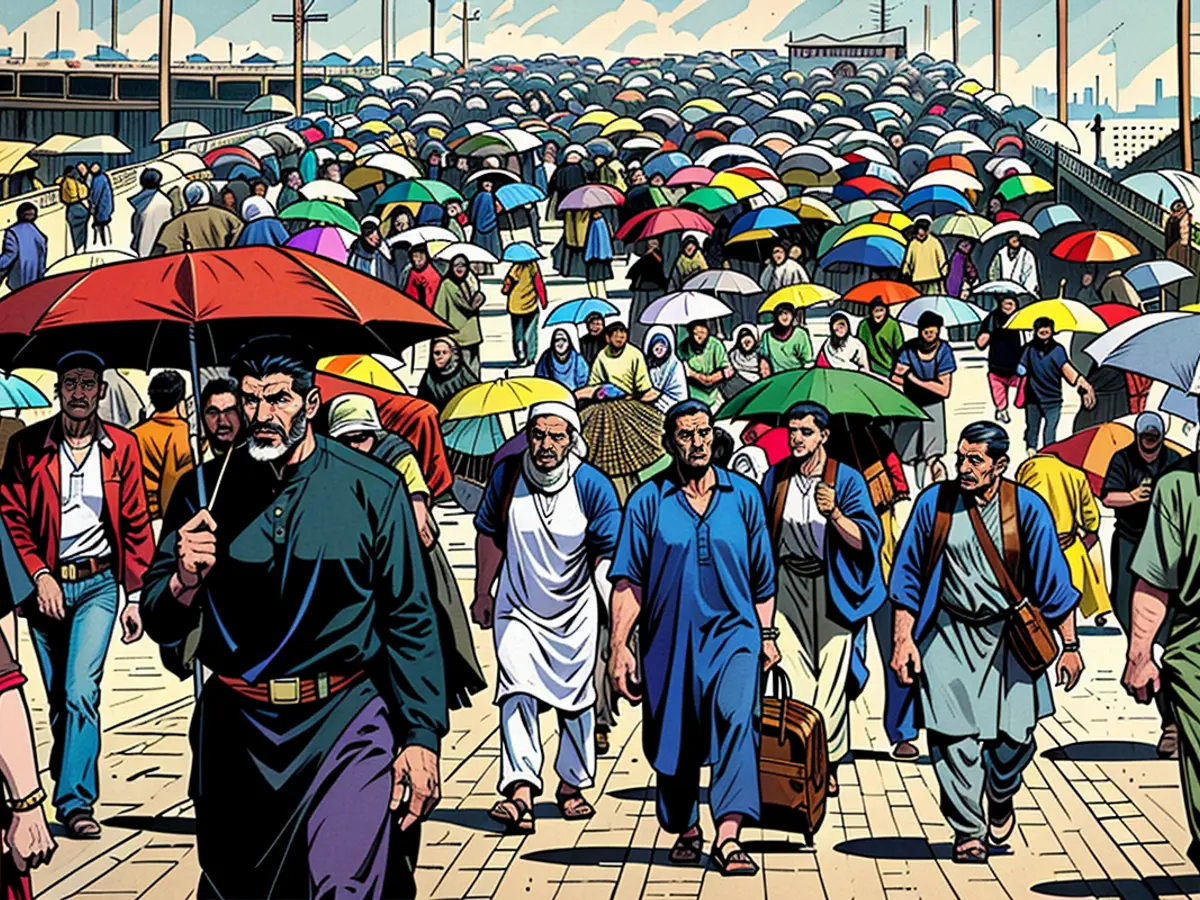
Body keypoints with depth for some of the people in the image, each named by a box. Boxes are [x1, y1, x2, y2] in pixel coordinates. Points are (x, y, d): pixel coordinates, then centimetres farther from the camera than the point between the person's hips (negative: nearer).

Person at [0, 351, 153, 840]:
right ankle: (72, 784, 29)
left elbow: (136, 526, 4)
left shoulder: (121, 447, 0)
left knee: (80, 690, -14)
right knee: (59, 696, 11)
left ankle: (75, 801, -10)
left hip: (98, 584, -1)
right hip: (46, 583, 1)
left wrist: (135, 596, 2)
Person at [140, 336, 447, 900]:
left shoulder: (373, 489, -3)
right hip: (237, 729, 3)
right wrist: (185, 582, -18)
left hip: (345, 724, -3)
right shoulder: (204, 490, 2)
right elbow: (160, 625, 4)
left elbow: (411, 622, 0)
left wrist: (422, 736, -4)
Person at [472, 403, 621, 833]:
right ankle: (521, 791, -24)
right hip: (517, 608, 0)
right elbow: (489, 533, 8)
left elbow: (609, 551, -12)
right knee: (517, 692, -17)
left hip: (575, 611, 0)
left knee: (576, 698, 11)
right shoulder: (506, 475, -8)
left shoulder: (593, 486, -14)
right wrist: (483, 592, 10)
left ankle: (572, 786, 29)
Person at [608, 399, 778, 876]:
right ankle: (685, 830, 32)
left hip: (732, 631, 0)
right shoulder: (647, 501, 0)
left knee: (733, 718, -22)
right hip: (668, 637, 1)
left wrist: (767, 634, 13)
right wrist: (619, 646, -8)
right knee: (672, 741, 9)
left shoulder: (744, 495, 5)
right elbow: (628, 581, -2)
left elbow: (762, 576, 13)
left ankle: (728, 837, -27)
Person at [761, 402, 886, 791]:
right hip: (788, 586, 2)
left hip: (831, 588, -2)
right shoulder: (776, 477, 7)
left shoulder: (847, 479, -3)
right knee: (795, 677, -7)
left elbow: (865, 540, -11)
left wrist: (835, 514, -27)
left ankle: (830, 762, 9)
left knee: (832, 676, -2)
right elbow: (764, 533, 19)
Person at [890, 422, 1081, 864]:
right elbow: (908, 576, 2)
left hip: (1009, 635, 0)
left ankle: (1001, 796, 32)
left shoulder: (1027, 508, -7)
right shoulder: (934, 503, -5)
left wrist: (1069, 645, 2)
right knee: (953, 733, -7)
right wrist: (903, 640, -3)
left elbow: (1052, 579, 0)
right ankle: (967, 830, 10)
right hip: (948, 634, 0)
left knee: (1015, 732, -2)